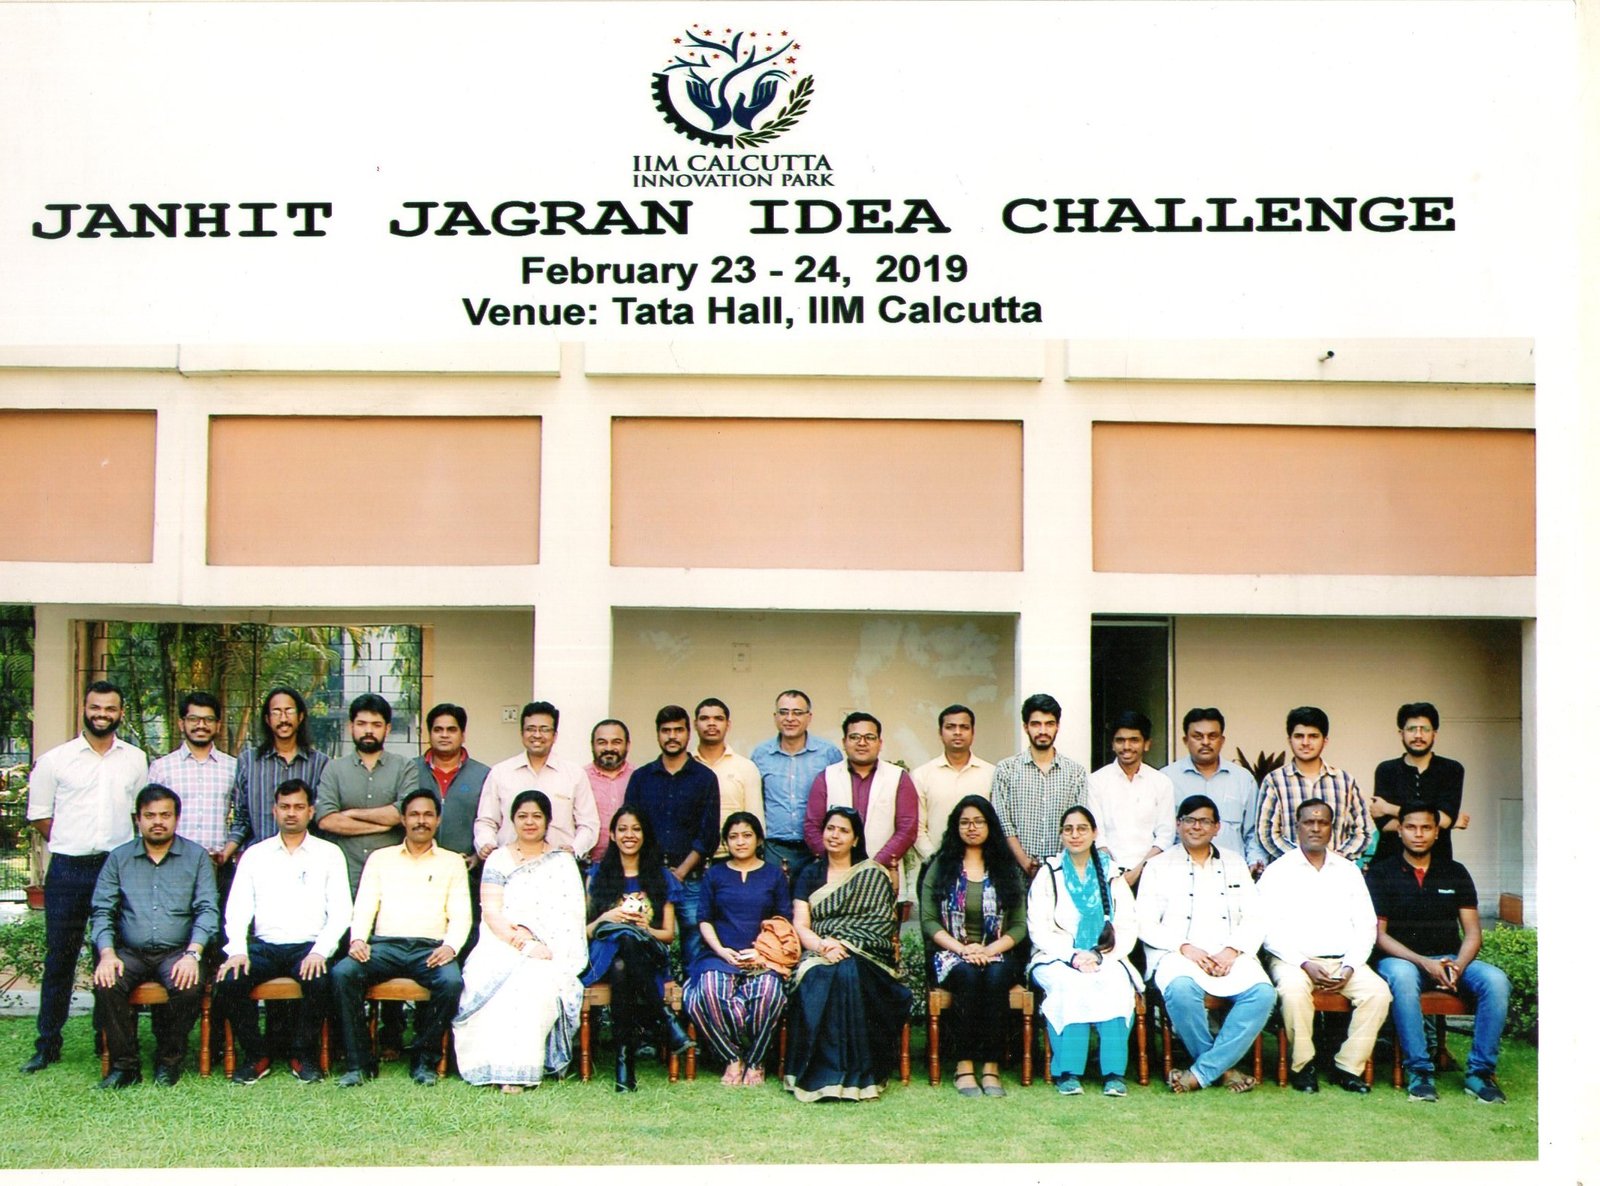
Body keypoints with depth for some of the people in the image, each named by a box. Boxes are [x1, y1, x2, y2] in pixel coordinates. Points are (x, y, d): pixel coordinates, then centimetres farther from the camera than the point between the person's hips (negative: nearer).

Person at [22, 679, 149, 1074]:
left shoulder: (136, 759, 9)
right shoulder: (55, 760, 3)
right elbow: (39, 816, 7)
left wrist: (128, 850, 7)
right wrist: (72, 844, 2)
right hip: (68, 871, -1)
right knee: (60, 957, 3)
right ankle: (47, 1045, 10)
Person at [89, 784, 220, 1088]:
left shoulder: (196, 857, 7)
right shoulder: (119, 858, 12)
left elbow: (207, 910, -2)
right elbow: (101, 911, 5)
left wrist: (192, 954, -17)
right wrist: (107, 954, -12)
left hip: (176, 952, -1)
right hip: (130, 952, 2)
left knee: (188, 985, -31)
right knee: (106, 984, -29)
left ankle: (169, 1060, -9)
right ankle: (124, 1063, -14)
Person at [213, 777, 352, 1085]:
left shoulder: (329, 854, 10)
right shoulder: (255, 854, 15)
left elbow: (340, 911, 2)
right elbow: (237, 909, 8)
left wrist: (320, 951, -15)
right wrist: (237, 950, -10)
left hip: (308, 946, -2)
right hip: (264, 945, 2)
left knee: (320, 982, -33)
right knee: (229, 981, -26)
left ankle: (303, 1055, -8)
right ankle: (256, 1056, -6)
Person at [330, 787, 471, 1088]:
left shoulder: (452, 862, 17)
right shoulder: (380, 858, 20)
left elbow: (461, 914, 8)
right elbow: (364, 906, 12)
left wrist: (451, 945, -12)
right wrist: (357, 939, -9)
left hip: (431, 947, -1)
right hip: (385, 944, 1)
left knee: (452, 982, -33)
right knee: (342, 972, -28)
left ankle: (424, 1060, -14)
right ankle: (358, 1062, -18)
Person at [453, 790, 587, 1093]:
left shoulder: (562, 862, 12)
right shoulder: (499, 859, 13)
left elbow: (569, 917, 1)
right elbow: (491, 913, 1)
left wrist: (526, 933, -14)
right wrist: (524, 944, -15)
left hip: (549, 951, -1)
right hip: (501, 946, 1)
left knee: (533, 984, -34)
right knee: (488, 978, -32)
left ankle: (520, 1069, -33)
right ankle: (497, 1065, -31)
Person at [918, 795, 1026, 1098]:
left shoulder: (1007, 869, 12)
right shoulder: (941, 867, 10)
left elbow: (1019, 925, 5)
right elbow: (929, 921, 1)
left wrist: (988, 950, -11)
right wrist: (962, 949, -13)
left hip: (997, 955, 1)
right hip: (951, 955, -1)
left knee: (996, 978, -33)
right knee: (968, 976, -34)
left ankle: (991, 1066, -29)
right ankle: (964, 1065, -29)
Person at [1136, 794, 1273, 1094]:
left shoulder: (1235, 863, 20)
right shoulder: (1158, 866, 12)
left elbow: (1254, 918, 11)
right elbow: (1145, 924, 3)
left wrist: (1232, 950, -9)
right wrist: (1185, 948, -13)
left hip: (1229, 955, 3)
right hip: (1177, 954, -2)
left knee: (1263, 993, -28)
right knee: (1181, 990, -36)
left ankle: (1202, 1072, -22)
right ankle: (1221, 1067, -14)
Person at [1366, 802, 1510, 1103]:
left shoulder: (1455, 873, 14)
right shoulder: (1381, 873, 4)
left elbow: (1473, 932, 8)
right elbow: (1379, 934, -3)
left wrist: (1458, 966, -13)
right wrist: (1423, 962, -17)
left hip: (1450, 958, 3)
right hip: (1401, 958, -3)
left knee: (1496, 980, -27)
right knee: (1402, 977, -39)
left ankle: (1480, 1071, -20)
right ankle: (1419, 1071, -32)